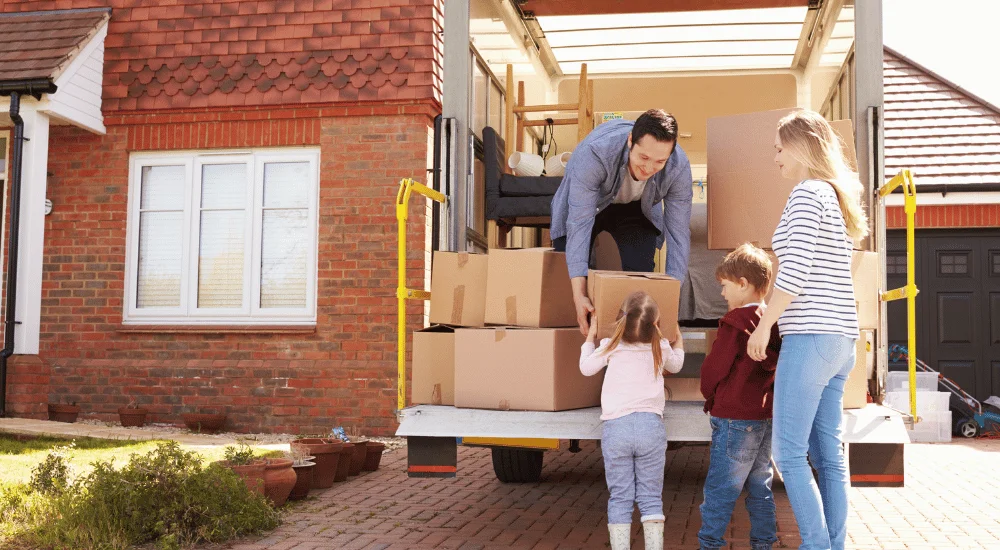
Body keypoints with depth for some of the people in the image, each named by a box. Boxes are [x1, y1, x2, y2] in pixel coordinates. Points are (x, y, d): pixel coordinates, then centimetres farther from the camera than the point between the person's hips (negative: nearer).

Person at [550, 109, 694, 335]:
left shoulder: (679, 167, -33)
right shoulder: (594, 153, -43)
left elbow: (678, 233, -26)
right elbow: (579, 223, -43)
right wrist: (579, 295, -48)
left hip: (637, 208, 2)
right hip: (586, 204, -1)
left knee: (640, 272, -13)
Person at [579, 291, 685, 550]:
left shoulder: (611, 346, 0)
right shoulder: (661, 348, 5)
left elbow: (586, 368, 18)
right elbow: (675, 365, 29)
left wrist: (590, 336, 31)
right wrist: (678, 339, 46)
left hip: (616, 427, -1)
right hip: (651, 425, 1)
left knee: (620, 498, 5)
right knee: (651, 497, 7)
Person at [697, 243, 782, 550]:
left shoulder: (735, 322, -15)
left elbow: (714, 367, -10)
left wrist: (709, 395, 8)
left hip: (735, 417, -8)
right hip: (766, 414, 8)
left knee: (720, 489, -2)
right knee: (760, 486, 14)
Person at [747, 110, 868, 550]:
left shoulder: (806, 193, -8)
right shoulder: (836, 197, 19)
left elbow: (795, 273, -17)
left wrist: (763, 325, -9)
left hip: (810, 336, -9)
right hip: (840, 338, 9)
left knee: (788, 453, -4)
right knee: (828, 453, 9)